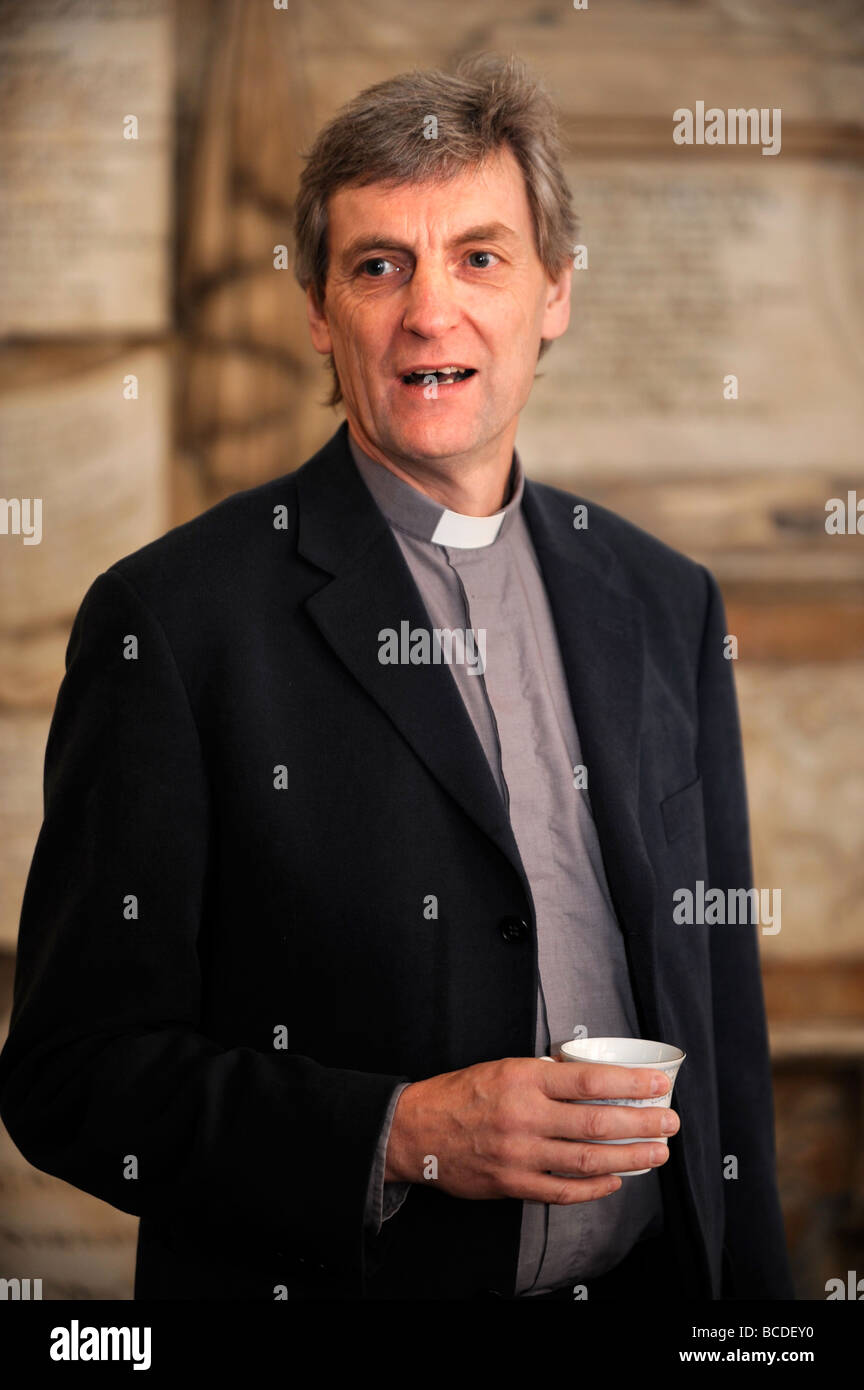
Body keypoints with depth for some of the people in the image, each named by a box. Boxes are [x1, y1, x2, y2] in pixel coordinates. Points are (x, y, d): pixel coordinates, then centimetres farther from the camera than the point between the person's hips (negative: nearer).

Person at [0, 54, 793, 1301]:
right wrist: (403, 1135, -23)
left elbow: (720, 1016, 9)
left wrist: (753, 1288, 4)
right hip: (331, 1279, -4)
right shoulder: (172, 621, -11)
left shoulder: (665, 605, 5)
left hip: (649, 1276, 5)